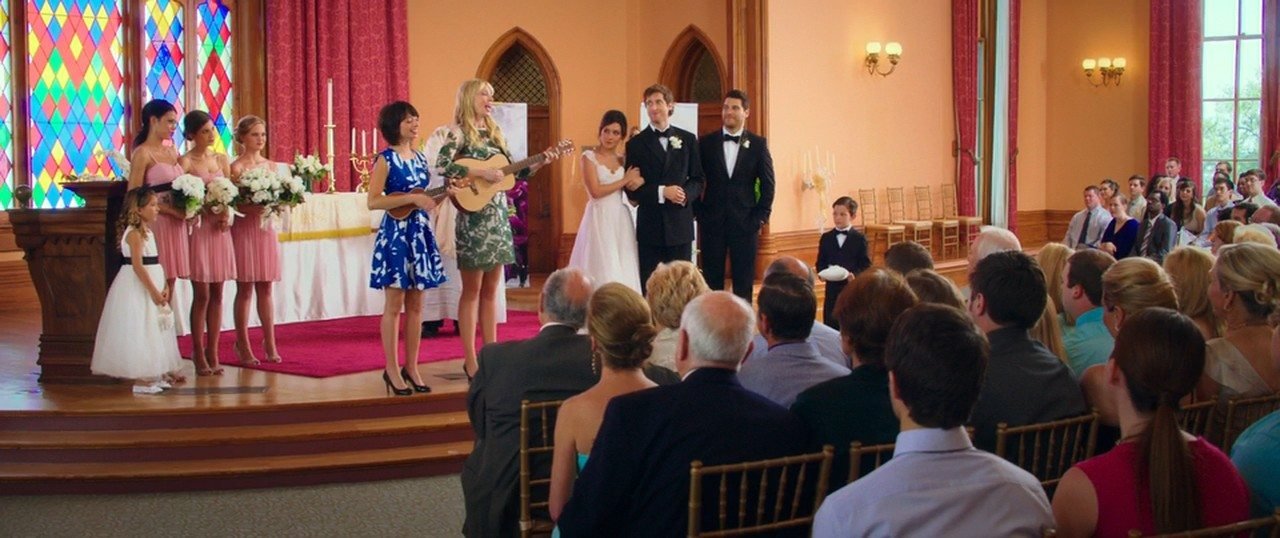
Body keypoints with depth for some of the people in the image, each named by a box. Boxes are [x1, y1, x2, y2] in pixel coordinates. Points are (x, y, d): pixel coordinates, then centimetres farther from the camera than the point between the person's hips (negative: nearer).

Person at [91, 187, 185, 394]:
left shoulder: (146, 231, 12)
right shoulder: (135, 233, -16)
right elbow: (138, 266, -22)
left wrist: (164, 287, 6)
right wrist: (153, 291, -23)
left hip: (150, 285, 10)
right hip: (138, 289, -10)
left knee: (152, 332, 14)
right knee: (140, 332, -5)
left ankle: (153, 376, 23)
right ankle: (141, 381, 0)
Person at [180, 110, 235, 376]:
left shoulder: (221, 159, 13)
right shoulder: (185, 162, -4)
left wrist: (226, 214, -5)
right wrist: (210, 210, -21)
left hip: (220, 230, 5)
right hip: (198, 230, -5)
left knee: (217, 294, 5)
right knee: (202, 294, -4)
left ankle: (213, 354, 10)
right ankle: (199, 355, 3)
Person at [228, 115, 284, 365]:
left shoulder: (271, 166, 10)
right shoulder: (236, 167, -6)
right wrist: (255, 207, -27)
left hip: (266, 229, 5)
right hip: (244, 229, -5)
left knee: (265, 289, 8)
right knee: (245, 289, 0)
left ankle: (270, 344, 11)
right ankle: (243, 345, 7)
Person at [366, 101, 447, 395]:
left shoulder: (420, 158, 12)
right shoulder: (385, 159, -8)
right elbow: (373, 201, -15)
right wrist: (412, 198, -20)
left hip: (420, 232, 7)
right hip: (396, 233, -6)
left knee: (416, 305, 8)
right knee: (394, 304, -2)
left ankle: (411, 366, 14)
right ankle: (392, 369, 5)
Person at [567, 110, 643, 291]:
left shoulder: (623, 160, 13)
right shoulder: (589, 157, -2)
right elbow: (595, 191, -10)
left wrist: (638, 181, -10)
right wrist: (625, 180, -4)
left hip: (621, 220, 5)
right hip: (599, 219, -5)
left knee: (624, 271, 2)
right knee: (602, 270, -6)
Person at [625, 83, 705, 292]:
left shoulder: (688, 140, 8)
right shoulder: (636, 144, 3)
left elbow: (697, 179, 10)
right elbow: (631, 188, -2)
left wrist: (687, 194, -12)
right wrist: (661, 192, -15)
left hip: (680, 222, 1)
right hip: (650, 225, -1)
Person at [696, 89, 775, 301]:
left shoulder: (758, 144, 3)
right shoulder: (706, 142, 4)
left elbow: (768, 184, 4)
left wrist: (760, 217, -2)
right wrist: (699, 213, -1)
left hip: (745, 222, 0)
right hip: (712, 222, 1)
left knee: (744, 283, 3)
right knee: (712, 282, 3)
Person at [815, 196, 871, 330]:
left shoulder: (859, 239, 0)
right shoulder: (826, 238, 8)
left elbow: (866, 265, -4)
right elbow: (820, 262, 8)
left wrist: (855, 275, -23)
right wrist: (822, 272, -14)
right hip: (832, 289, 2)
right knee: (831, 324, 2)